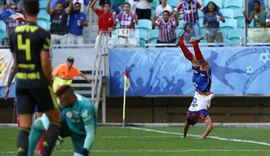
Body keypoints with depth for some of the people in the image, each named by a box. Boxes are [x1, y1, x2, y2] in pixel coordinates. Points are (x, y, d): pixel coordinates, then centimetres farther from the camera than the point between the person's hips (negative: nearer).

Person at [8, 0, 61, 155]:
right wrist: (50, 85, -3)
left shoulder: (15, 33, 5)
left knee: (24, 125, 4)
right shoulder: (42, 34, -10)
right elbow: (45, 63, -13)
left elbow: (15, 64, 10)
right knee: (55, 119, 11)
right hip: (39, 81, -4)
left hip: (21, 83, 4)